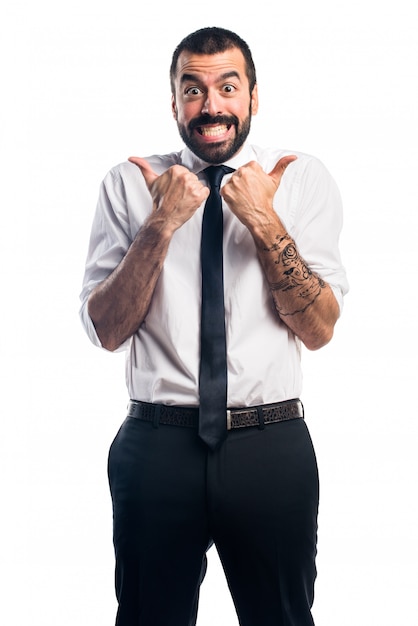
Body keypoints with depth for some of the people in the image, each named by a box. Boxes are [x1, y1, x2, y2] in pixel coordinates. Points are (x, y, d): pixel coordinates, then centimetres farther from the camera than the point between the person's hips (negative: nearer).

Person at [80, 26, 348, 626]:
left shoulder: (303, 178, 1)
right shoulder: (130, 184, 2)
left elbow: (319, 330, -5)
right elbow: (105, 331, -3)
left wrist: (265, 222, -15)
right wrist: (161, 225, -14)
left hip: (272, 444, 0)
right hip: (156, 443, 0)